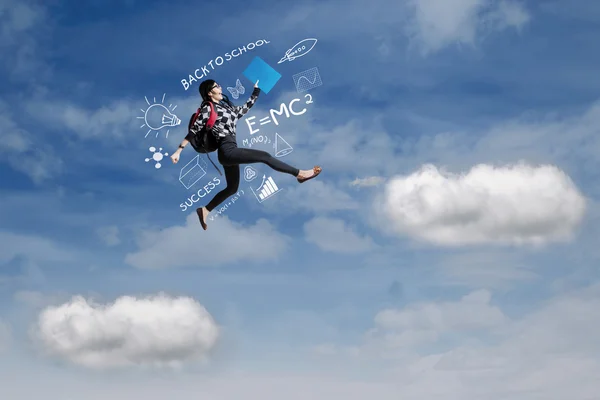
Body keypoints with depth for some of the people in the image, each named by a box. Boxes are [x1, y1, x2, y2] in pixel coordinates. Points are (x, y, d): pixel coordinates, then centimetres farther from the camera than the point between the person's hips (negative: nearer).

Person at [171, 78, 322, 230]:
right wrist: (179, 151, -11)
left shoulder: (226, 107, 18)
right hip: (227, 151, -10)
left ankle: (205, 210, 20)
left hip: (230, 152, 10)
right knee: (264, 156, -10)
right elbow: (193, 130, -8)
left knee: (232, 188, 15)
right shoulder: (208, 109, -5)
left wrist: (256, 89, 28)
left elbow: (245, 108, 29)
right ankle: (299, 174, -2)